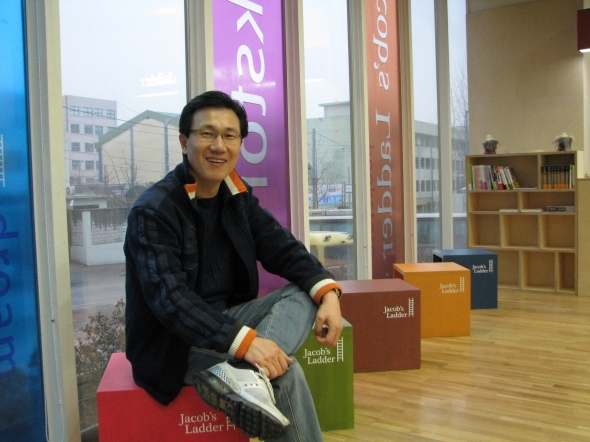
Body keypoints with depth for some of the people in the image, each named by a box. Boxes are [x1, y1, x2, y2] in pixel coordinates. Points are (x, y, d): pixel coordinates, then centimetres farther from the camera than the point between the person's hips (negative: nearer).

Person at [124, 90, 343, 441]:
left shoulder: (239, 197, 4)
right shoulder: (153, 210, -17)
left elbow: (283, 248, -2)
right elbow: (168, 297, -27)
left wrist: (327, 292, -22)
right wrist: (245, 342, -38)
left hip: (225, 319, 8)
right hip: (174, 343, -7)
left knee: (306, 295, -16)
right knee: (285, 374, -26)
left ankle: (243, 373, -34)